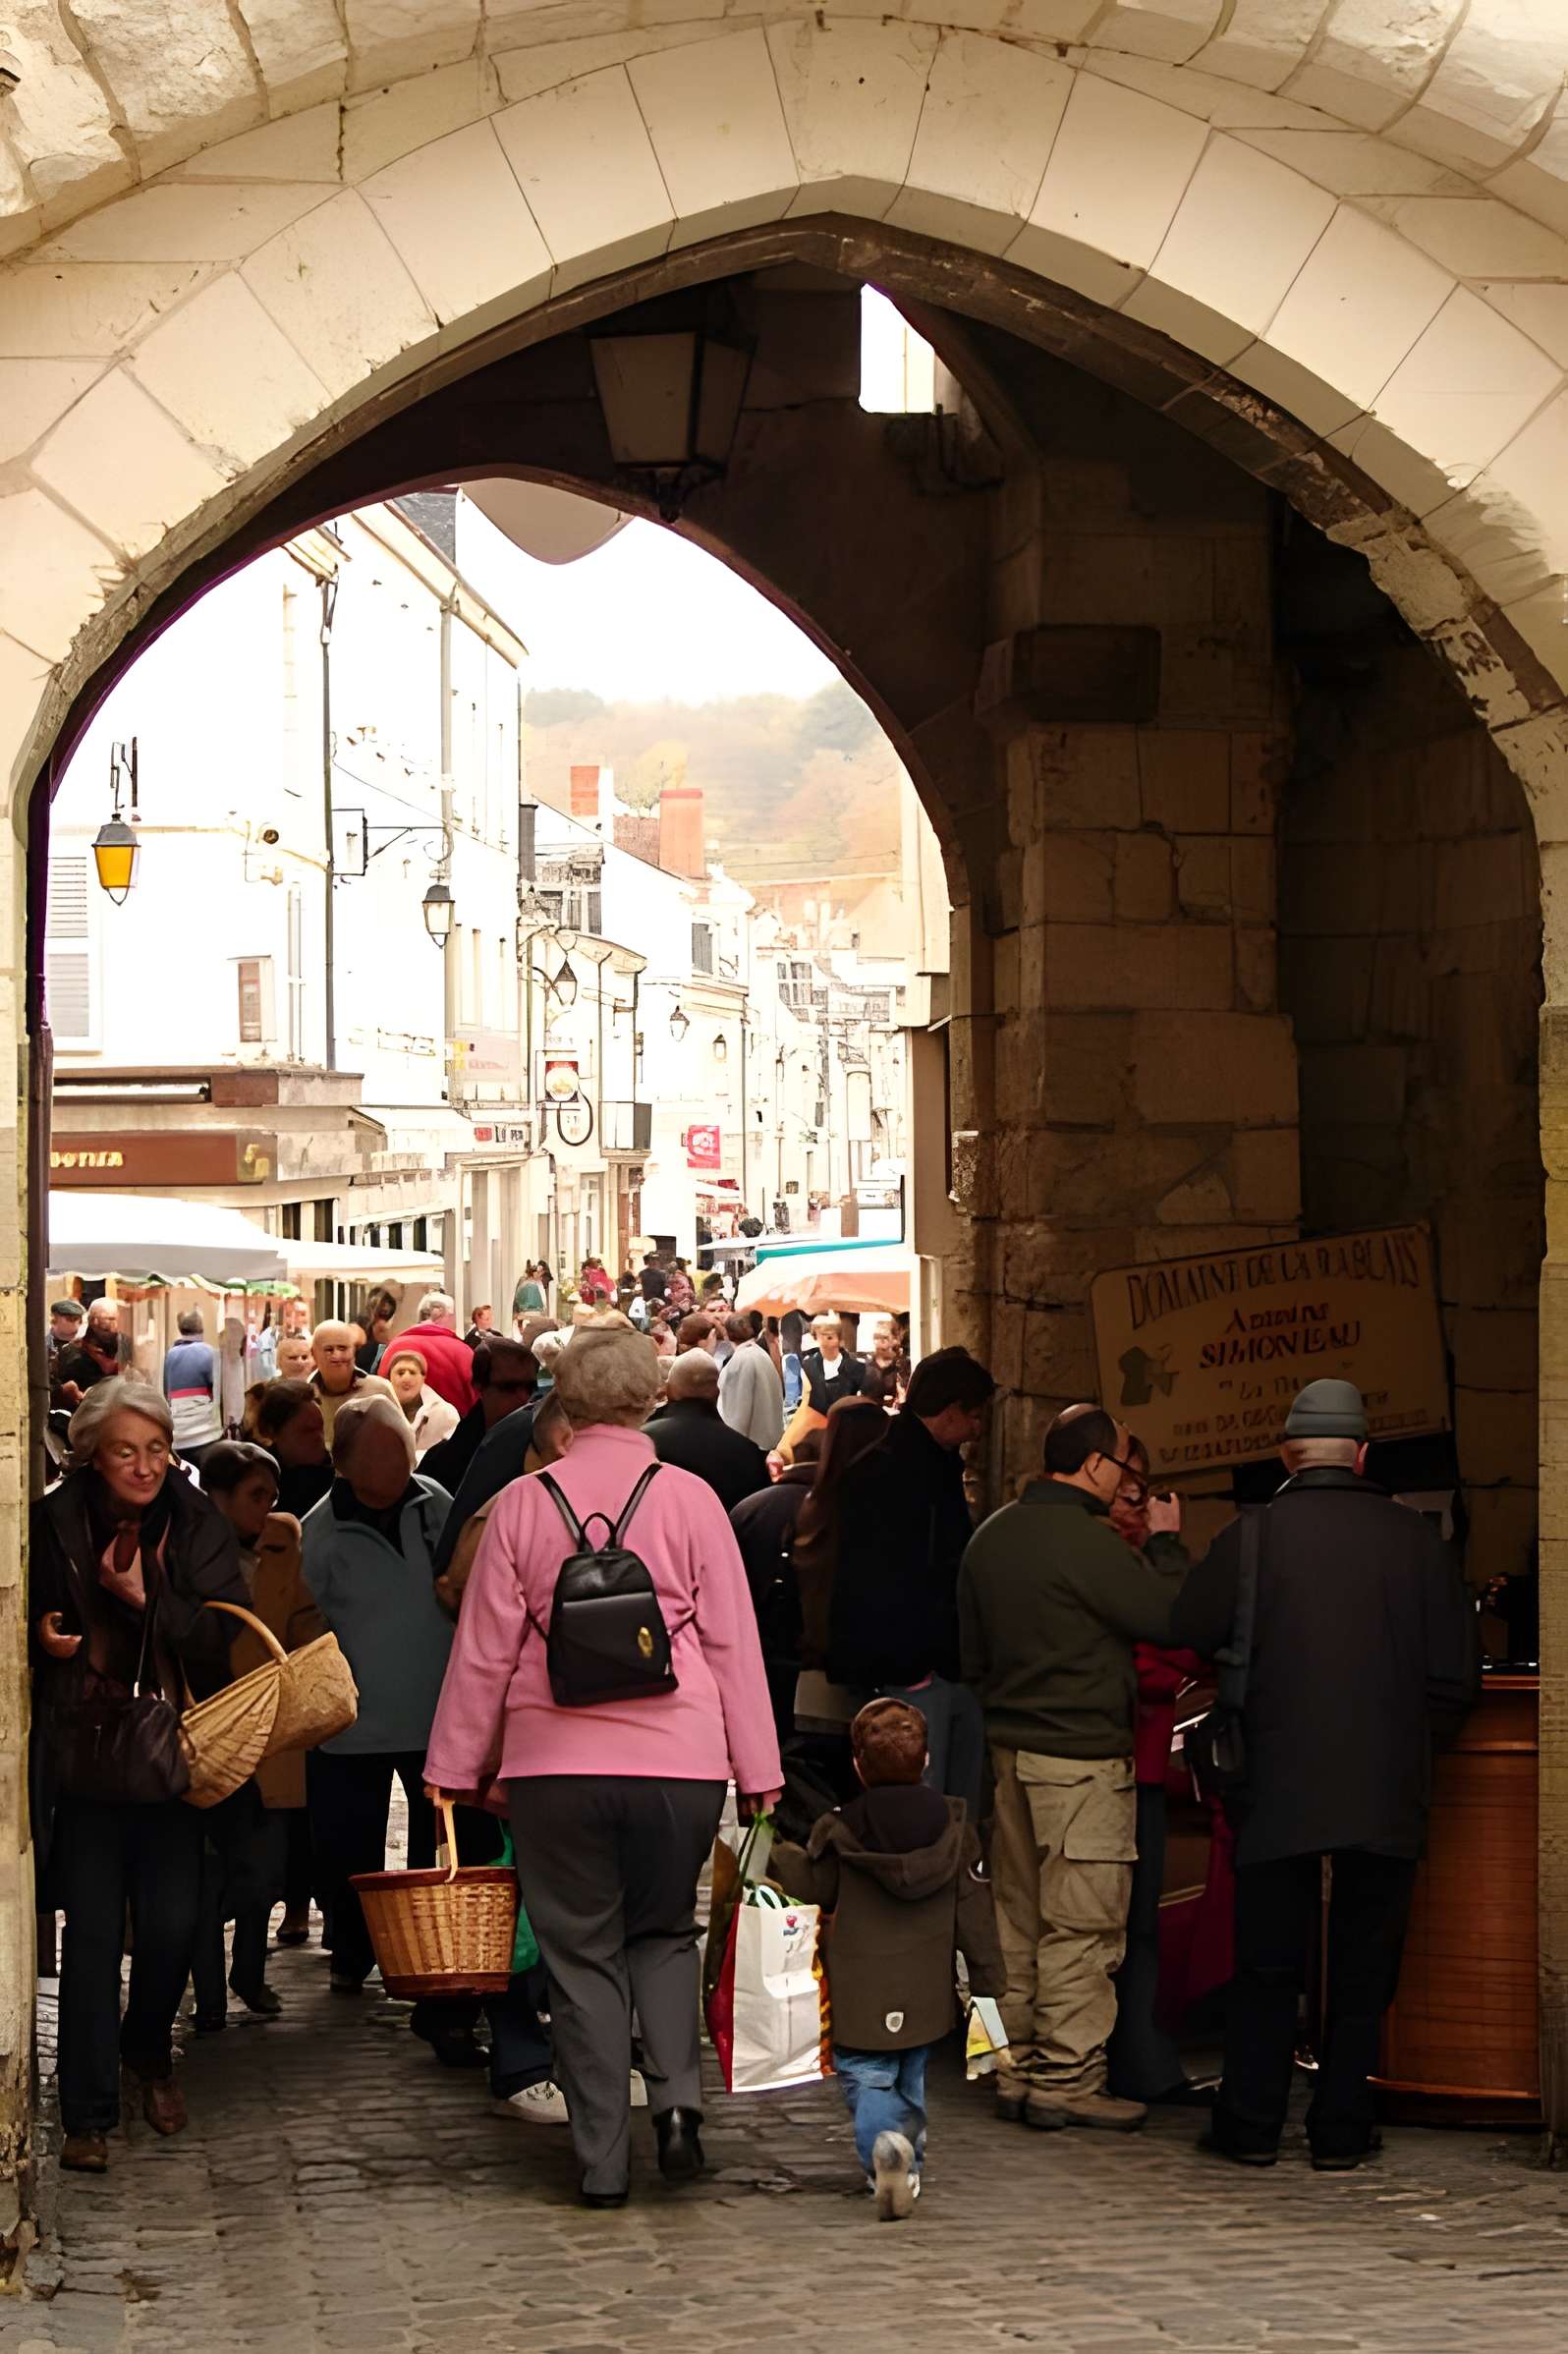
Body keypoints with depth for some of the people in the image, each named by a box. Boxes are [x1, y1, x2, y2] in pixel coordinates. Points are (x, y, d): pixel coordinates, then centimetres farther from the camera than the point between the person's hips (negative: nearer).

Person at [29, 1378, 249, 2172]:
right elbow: (28, 1615, 10)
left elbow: (224, 1634, -6)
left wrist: (146, 1600, -18)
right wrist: (42, 1634, -12)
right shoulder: (55, 1523, -2)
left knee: (173, 1926, 1)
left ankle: (149, 2053, 32)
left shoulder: (197, 1526, 0)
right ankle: (88, 2114, 5)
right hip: (83, 1755, -1)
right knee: (93, 1935, -3)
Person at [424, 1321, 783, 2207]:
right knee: (664, 1932, 19)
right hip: (678, 1760, 0)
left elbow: (484, 1648, 4)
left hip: (555, 1763, 0)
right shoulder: (689, 1499, -1)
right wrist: (758, 1768, 8)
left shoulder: (523, 1504, 0)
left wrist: (455, 1767, 13)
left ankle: (603, 2159, 8)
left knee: (582, 1953, 9)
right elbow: (732, 1641, 2)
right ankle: (678, 2093, -3)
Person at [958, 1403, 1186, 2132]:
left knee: (1019, 1917, 13)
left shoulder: (992, 1535, 9)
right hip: (1081, 1756, -8)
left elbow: (971, 1648, 17)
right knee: (1081, 1924, -3)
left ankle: (1019, 2070, 18)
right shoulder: (1088, 1543, -17)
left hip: (1008, 1747, 8)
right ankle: (1068, 2079, -2)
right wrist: (1165, 1543, 1)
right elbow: (1169, 1617, -13)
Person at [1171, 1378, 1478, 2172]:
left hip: (1279, 1787, -1)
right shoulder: (1414, 1538, -2)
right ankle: (1341, 2130, 12)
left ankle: (1251, 2124, 13)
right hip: (1388, 1794, 1)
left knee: (1267, 1964, 10)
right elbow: (1455, 1676, -1)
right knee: (1364, 1969, 10)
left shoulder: (1249, 1538, -6)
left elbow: (1186, 1634, -2)